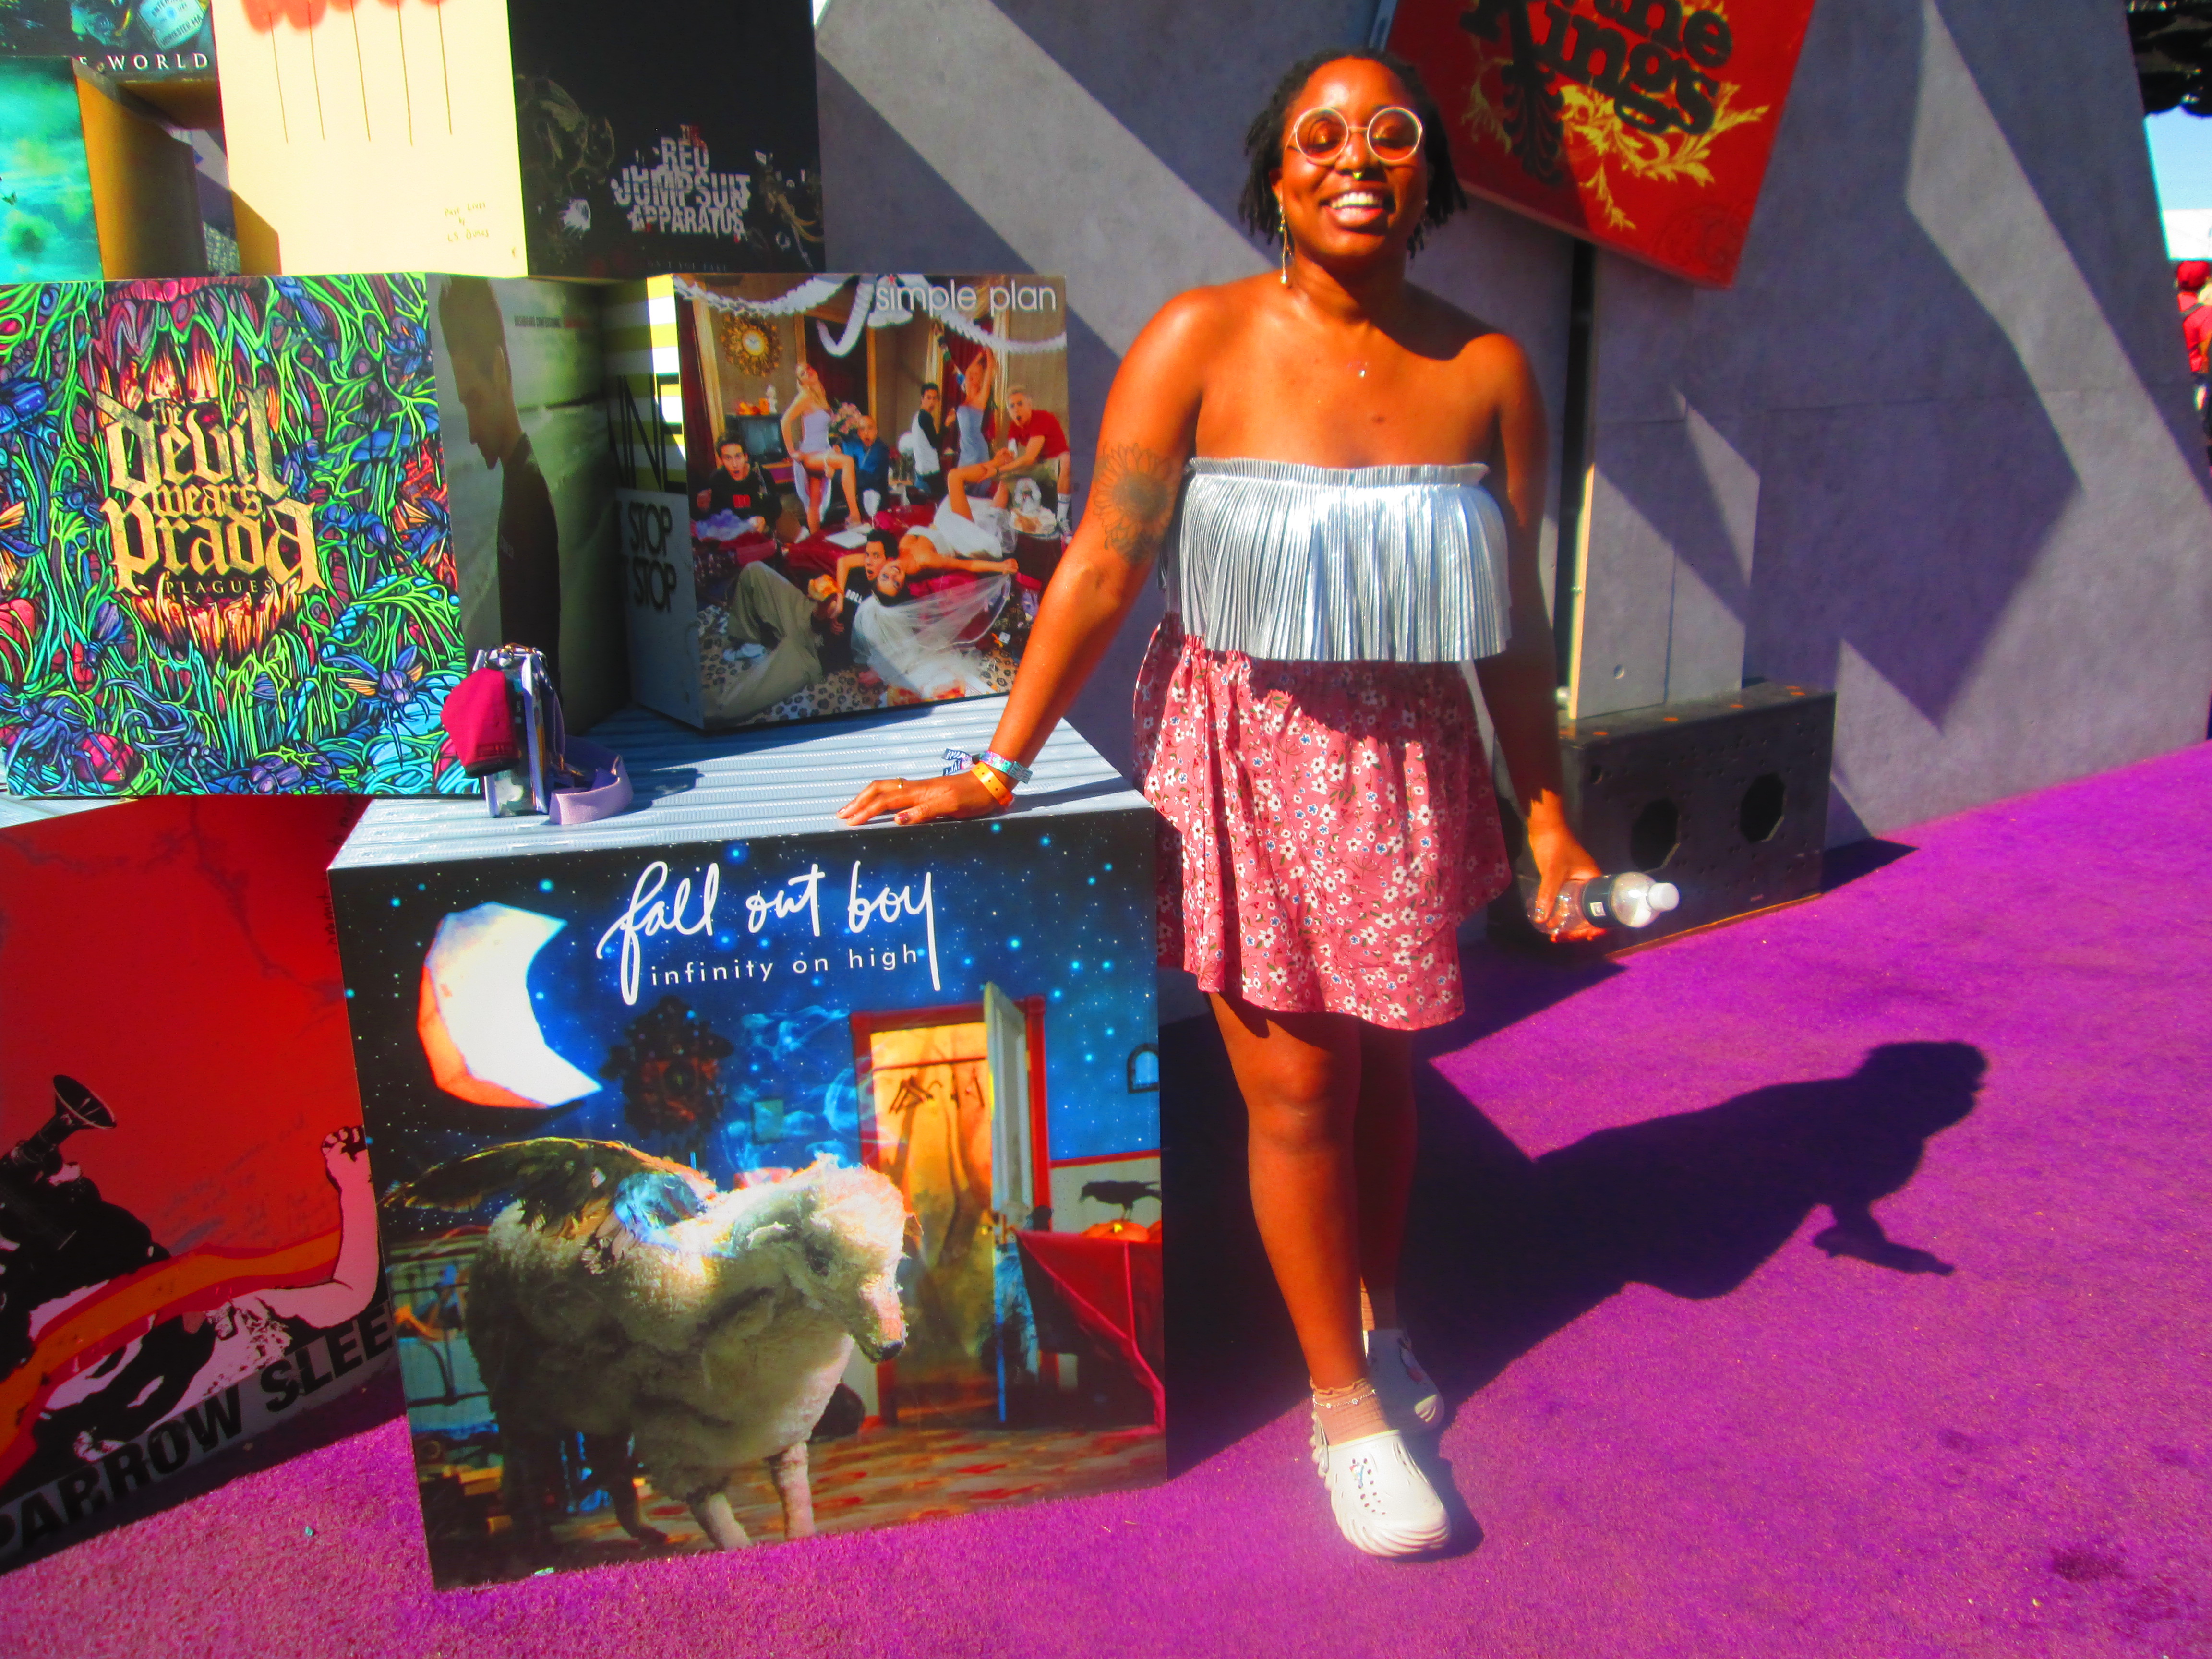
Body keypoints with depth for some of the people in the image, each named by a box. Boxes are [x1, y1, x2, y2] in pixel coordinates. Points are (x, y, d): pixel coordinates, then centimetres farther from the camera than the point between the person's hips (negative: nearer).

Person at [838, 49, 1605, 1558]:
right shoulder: (1201, 342, -10)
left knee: (1384, 1057, 16)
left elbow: (1514, 621, 3)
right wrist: (996, 770, -14)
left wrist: (1550, 820, 3)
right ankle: (1346, 1404, 24)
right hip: (1245, 755, -3)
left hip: (1410, 765, 3)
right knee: (1296, 1083, 4)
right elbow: (1103, 569, -12)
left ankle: (1381, 1314, 43)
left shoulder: (1487, 371, -2)